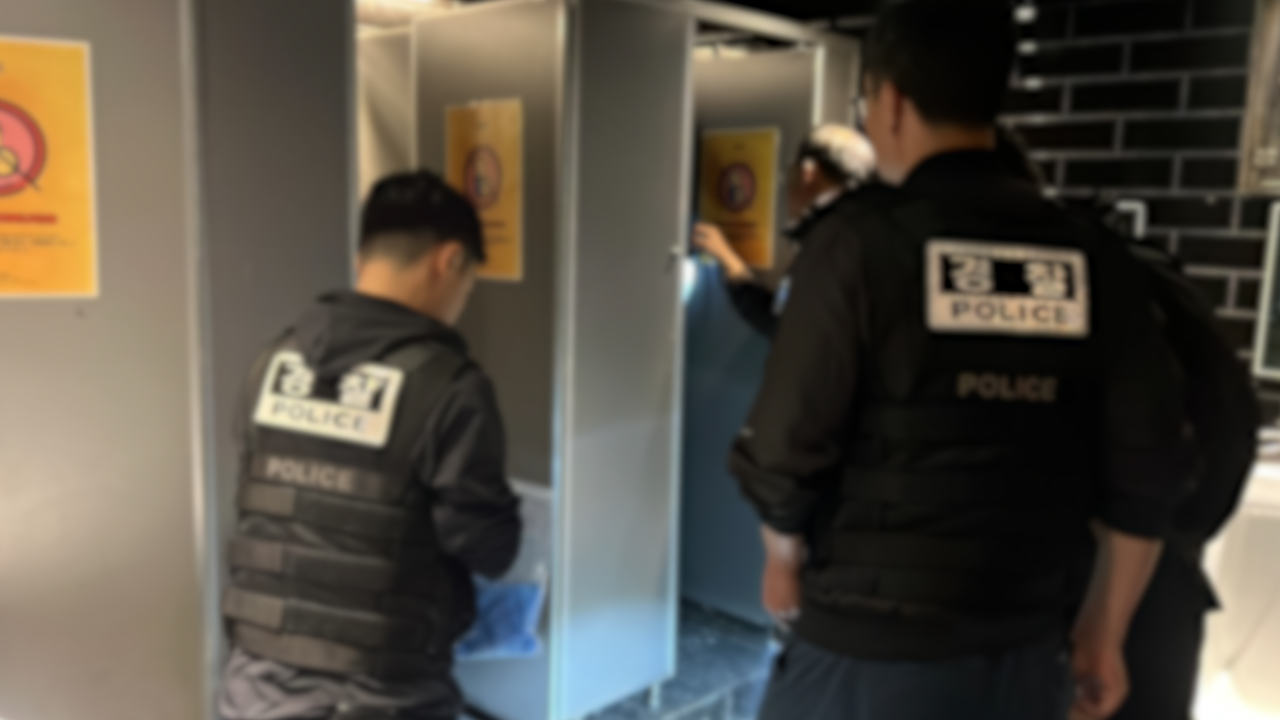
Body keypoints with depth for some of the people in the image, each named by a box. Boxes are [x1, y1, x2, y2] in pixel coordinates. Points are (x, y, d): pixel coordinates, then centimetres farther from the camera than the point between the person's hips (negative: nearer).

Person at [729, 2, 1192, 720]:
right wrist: (1104, 631, 16)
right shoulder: (1098, 263, -1)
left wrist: (788, 553, 9)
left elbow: (785, 450, -12)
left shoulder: (860, 239, -14)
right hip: (1029, 654, 4)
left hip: (871, 651, -4)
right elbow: (1147, 476, 3)